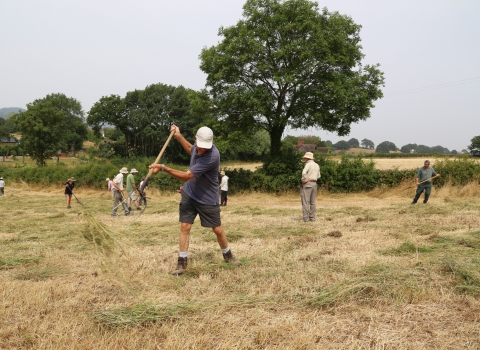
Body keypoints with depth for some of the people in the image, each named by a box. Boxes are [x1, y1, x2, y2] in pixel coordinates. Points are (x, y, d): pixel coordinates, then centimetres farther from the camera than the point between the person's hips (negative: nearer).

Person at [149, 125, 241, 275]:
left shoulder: (212, 156, -34)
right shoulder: (198, 145, -10)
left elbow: (186, 176, -32)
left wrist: (163, 167, -31)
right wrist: (178, 136, 11)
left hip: (208, 198, -5)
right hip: (189, 194, 5)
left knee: (217, 229, 7)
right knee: (184, 226, -2)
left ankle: (227, 255, 32)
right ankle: (182, 262, 7)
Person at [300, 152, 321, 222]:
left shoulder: (308, 164, -10)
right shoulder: (317, 165, 13)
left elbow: (304, 172, -27)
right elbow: (318, 176, 21)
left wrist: (304, 180, -14)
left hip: (307, 184, -7)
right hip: (314, 184, 8)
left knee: (305, 201, -5)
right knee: (313, 202, 10)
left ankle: (306, 218, -7)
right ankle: (312, 217, 11)